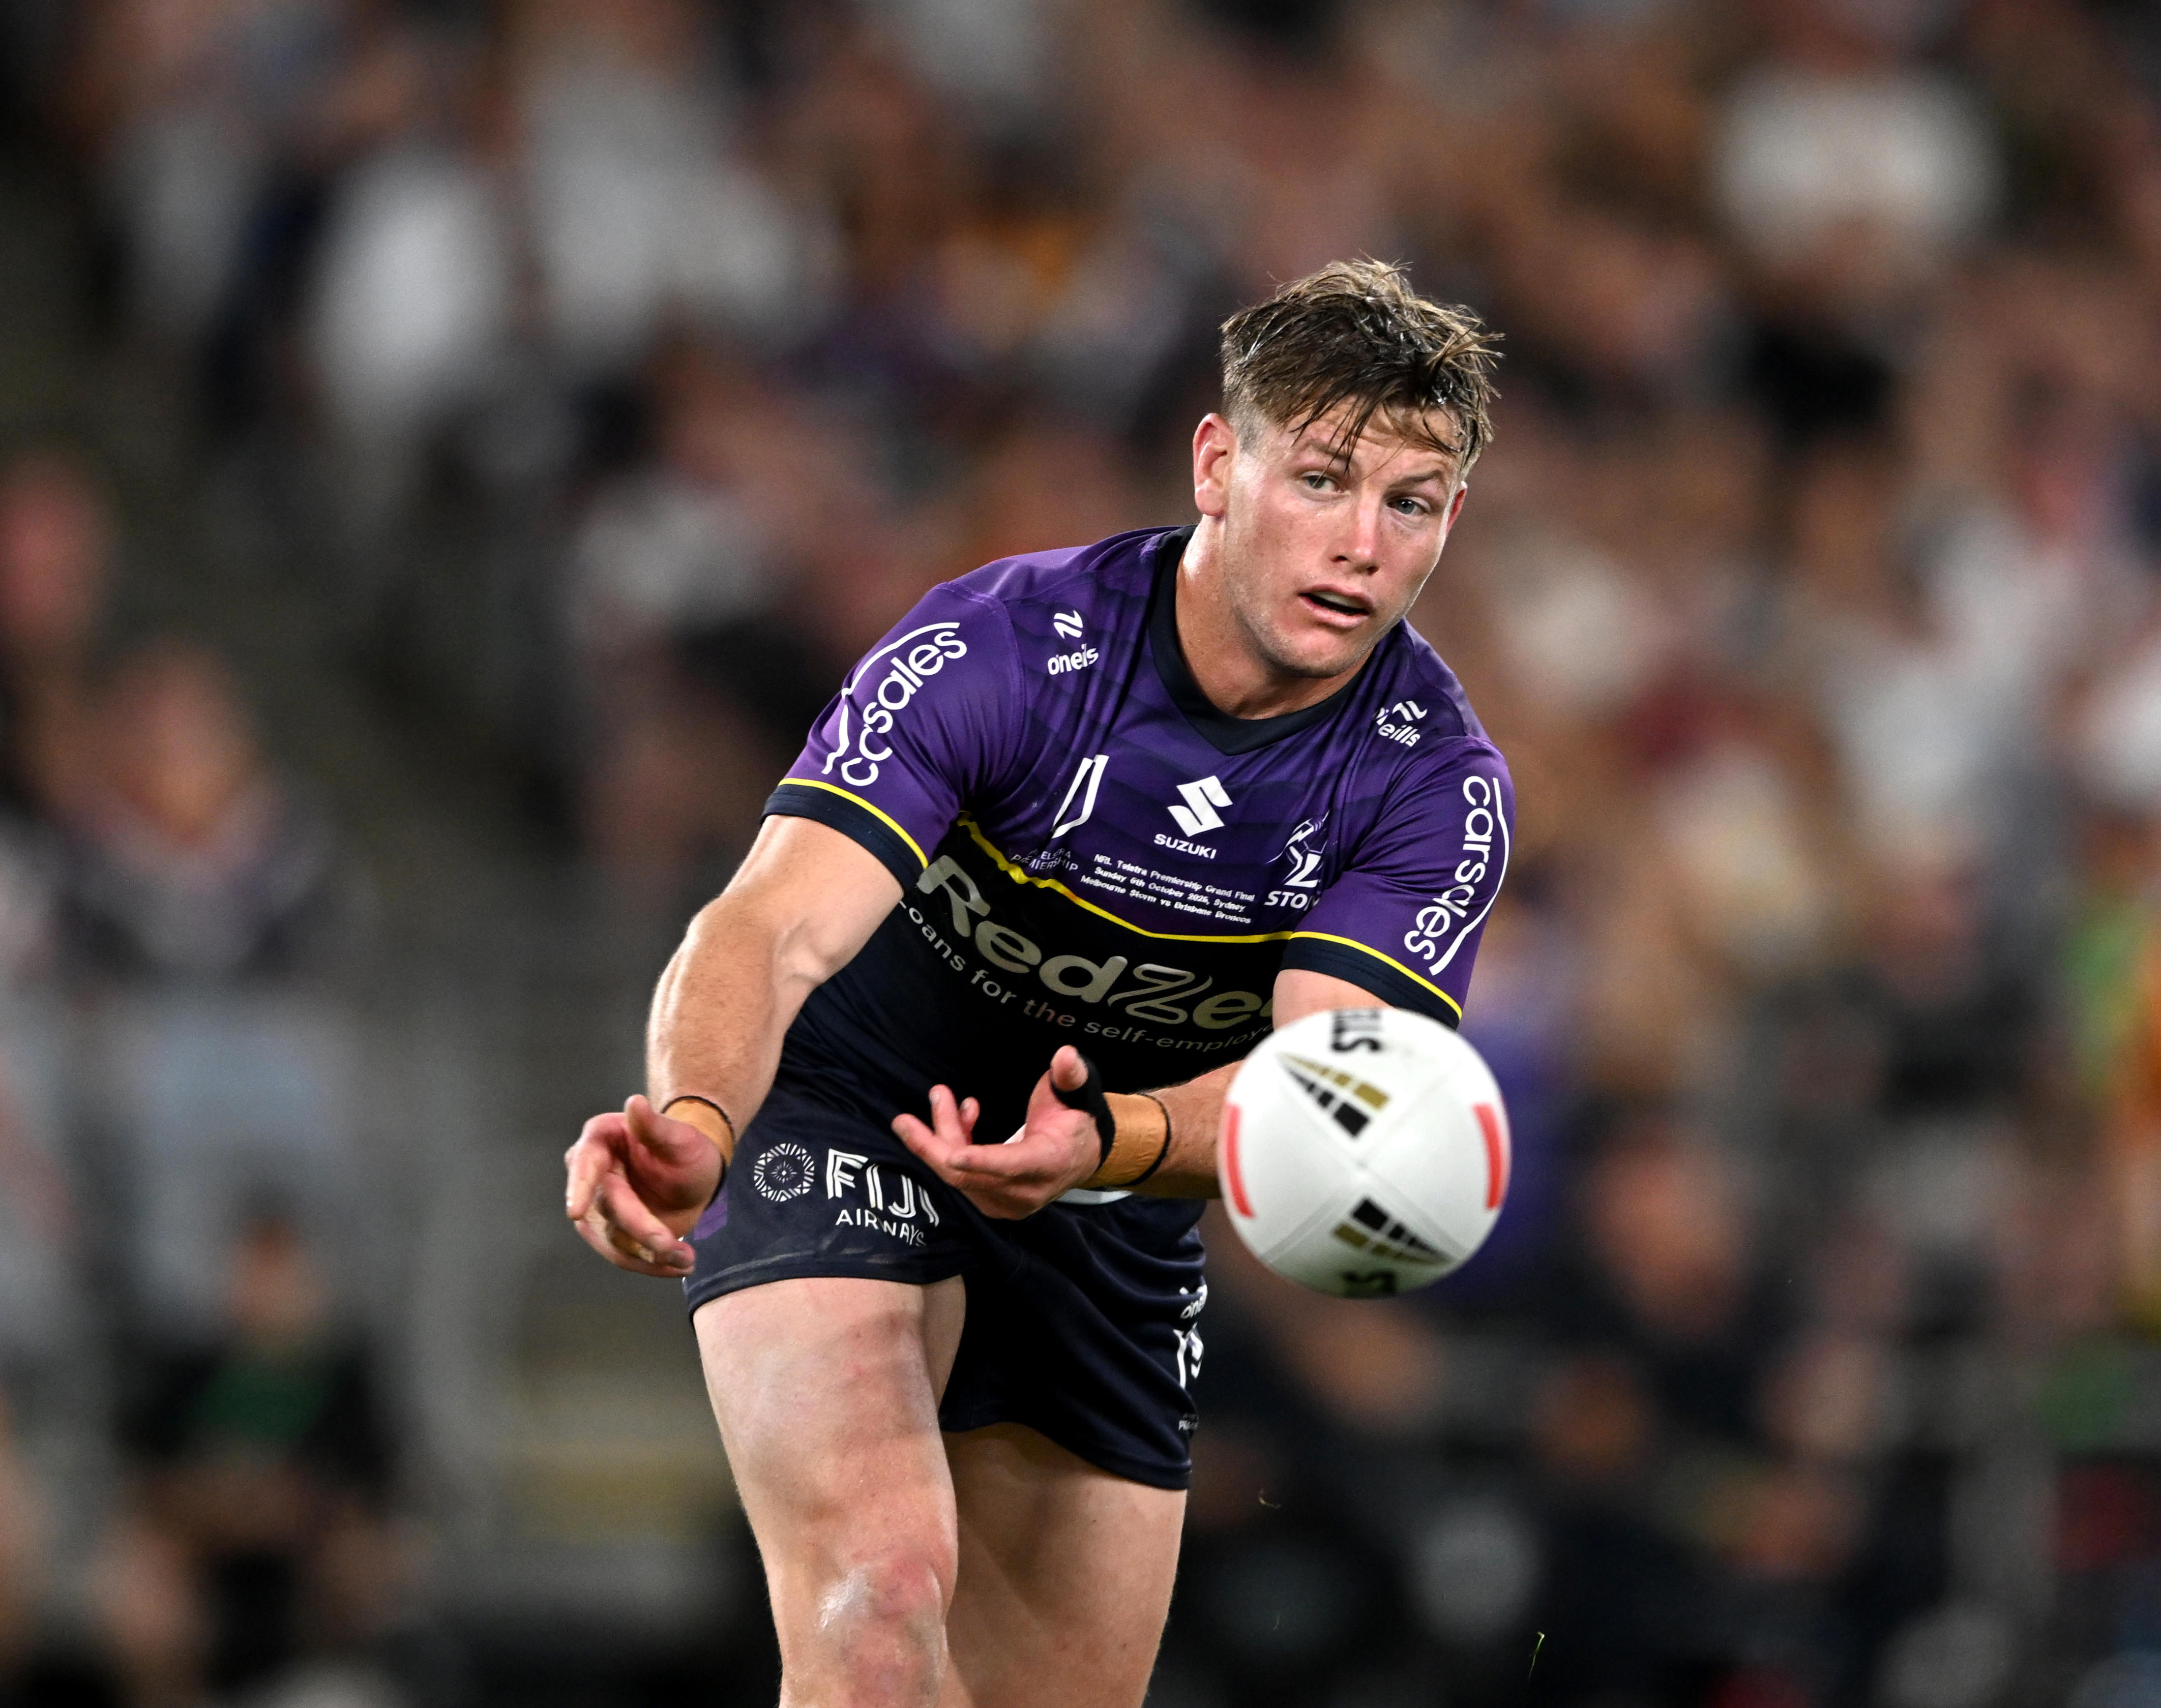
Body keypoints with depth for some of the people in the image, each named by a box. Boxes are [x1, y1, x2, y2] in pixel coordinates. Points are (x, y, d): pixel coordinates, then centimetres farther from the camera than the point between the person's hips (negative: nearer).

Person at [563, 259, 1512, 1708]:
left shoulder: (1438, 784, -16)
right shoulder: (996, 648, -26)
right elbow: (776, 929, -36)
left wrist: (1103, 1142, -50)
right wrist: (692, 1125, -58)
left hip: (1113, 1210, 5)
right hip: (847, 1123, -4)